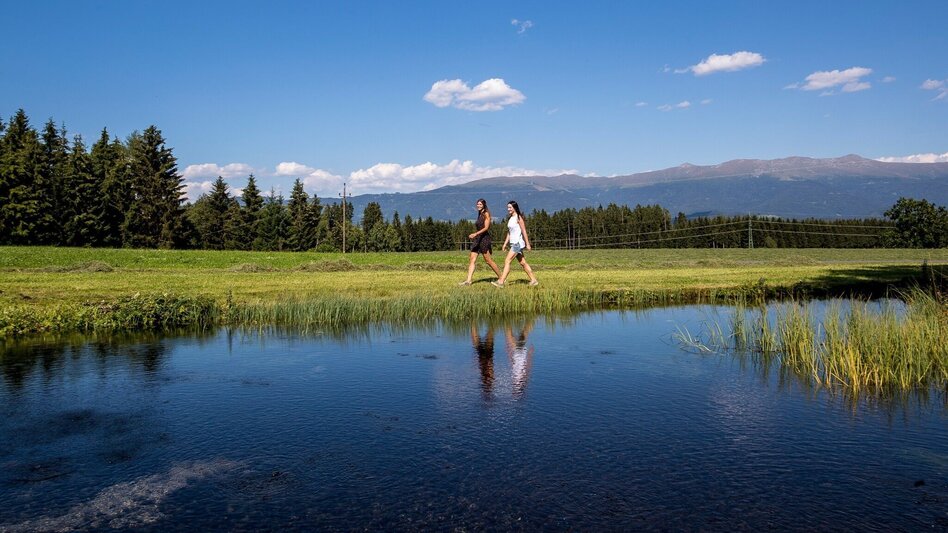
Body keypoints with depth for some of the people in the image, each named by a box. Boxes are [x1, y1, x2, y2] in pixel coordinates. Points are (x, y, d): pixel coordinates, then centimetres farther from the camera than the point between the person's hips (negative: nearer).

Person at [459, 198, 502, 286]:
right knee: (472, 260, -2)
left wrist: (475, 234, -25)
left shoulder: (486, 214, -6)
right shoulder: (480, 215, 18)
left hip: (484, 238, -8)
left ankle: (501, 278, 8)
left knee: (488, 260, -4)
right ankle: (468, 280, -7)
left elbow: (486, 228, -16)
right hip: (477, 239, 8)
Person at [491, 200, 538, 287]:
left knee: (507, 261, -13)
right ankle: (534, 280, 16)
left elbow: (524, 231, -12)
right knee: (523, 263, 11)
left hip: (518, 243, -9)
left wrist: (527, 244, -13)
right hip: (513, 243, 9)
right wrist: (505, 243, 13)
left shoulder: (518, 218, -10)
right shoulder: (510, 219, 14)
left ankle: (501, 282, -14)